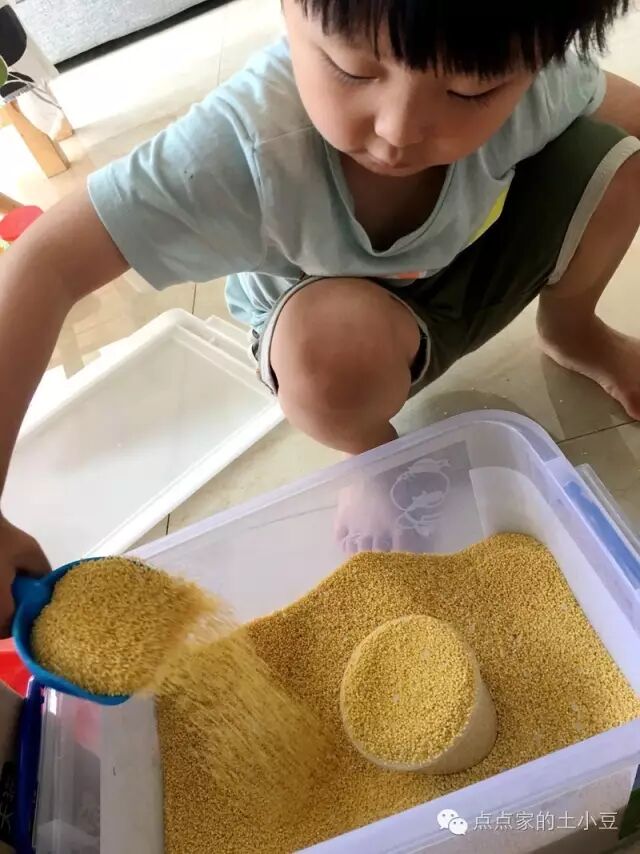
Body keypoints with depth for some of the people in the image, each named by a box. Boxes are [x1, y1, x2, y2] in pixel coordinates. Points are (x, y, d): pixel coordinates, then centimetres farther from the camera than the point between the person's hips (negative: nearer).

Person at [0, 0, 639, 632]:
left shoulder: (530, 73, -29)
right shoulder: (248, 149, -39)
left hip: (479, 264, 3)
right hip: (352, 320, -3)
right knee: (332, 344, -38)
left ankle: (569, 329, 13)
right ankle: (376, 456, -2)